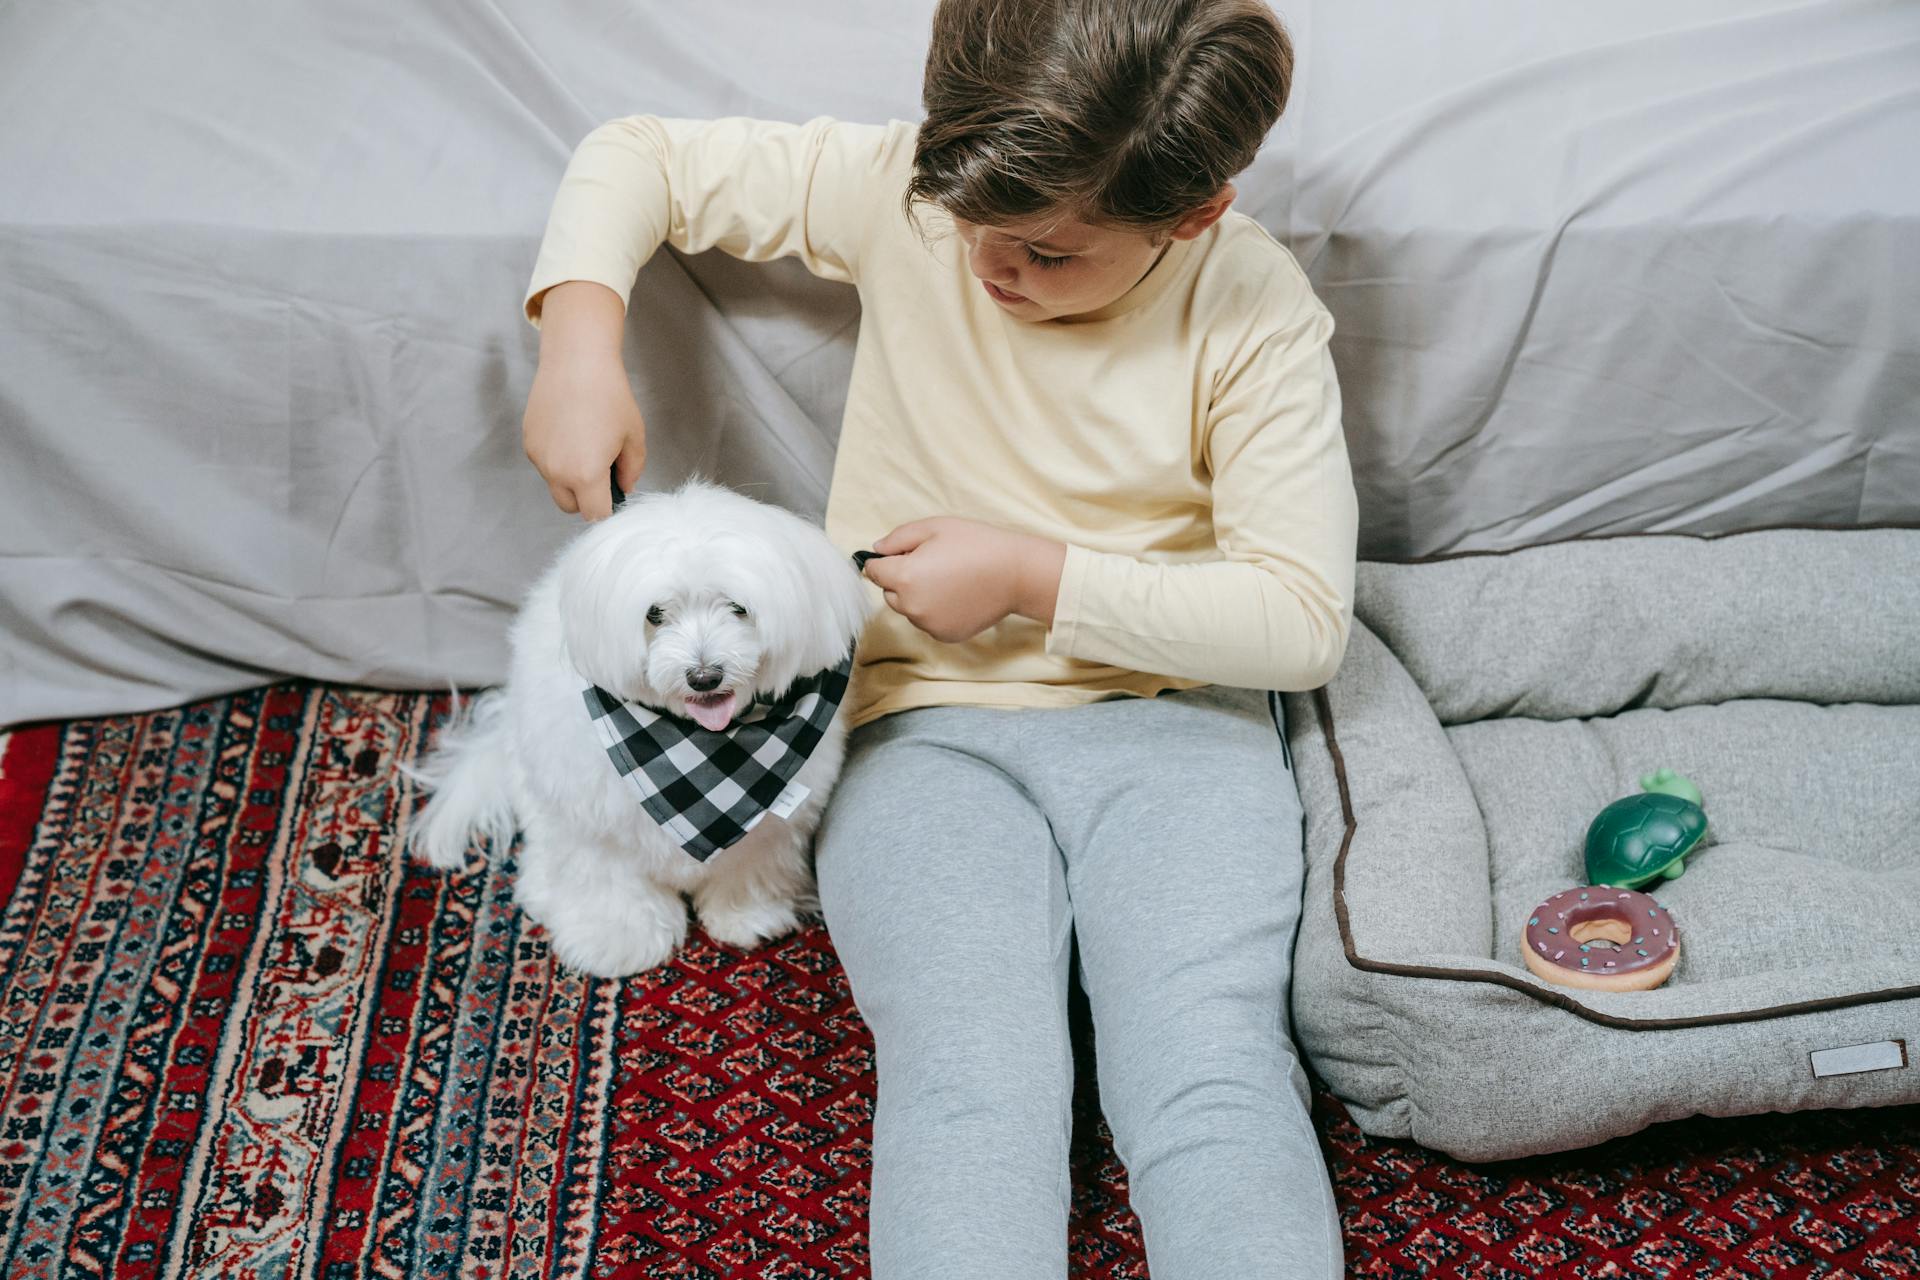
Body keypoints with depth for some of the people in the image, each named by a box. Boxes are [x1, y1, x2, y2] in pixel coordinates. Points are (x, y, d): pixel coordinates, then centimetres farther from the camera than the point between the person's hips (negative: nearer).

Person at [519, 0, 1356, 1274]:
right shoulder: (905, 192, -2)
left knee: (1207, 1068, -26)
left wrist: (1029, 575, -12)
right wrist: (580, 336, -11)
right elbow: (641, 157, 8)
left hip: (1170, 709, 0)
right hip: (926, 723, 1)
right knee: (968, 1071, -26)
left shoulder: (1253, 309, -6)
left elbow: (1302, 619, -8)